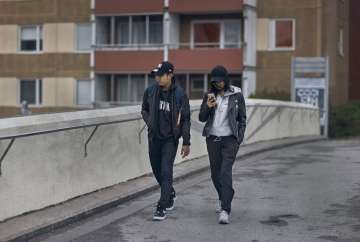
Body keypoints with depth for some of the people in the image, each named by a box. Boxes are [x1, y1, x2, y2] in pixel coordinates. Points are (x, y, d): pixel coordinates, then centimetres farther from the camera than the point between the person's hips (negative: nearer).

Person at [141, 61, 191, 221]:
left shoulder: (179, 94, -10)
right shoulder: (150, 91, -1)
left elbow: (185, 119, -5)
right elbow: (144, 110, 17)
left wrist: (186, 143, -6)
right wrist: (150, 123, 0)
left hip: (170, 138, -4)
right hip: (154, 137, 4)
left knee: (166, 171, -11)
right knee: (156, 170, 14)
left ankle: (162, 207, -7)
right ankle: (170, 194, 40)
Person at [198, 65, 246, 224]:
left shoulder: (236, 95, -5)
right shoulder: (209, 95, 3)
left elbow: (242, 119, 1)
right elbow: (202, 118, 5)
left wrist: (239, 140, -5)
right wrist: (207, 107, -16)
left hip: (230, 139, -4)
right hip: (212, 139, 4)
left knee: (225, 172, -16)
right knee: (215, 173, 11)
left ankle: (225, 211, -19)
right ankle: (223, 198, 38)